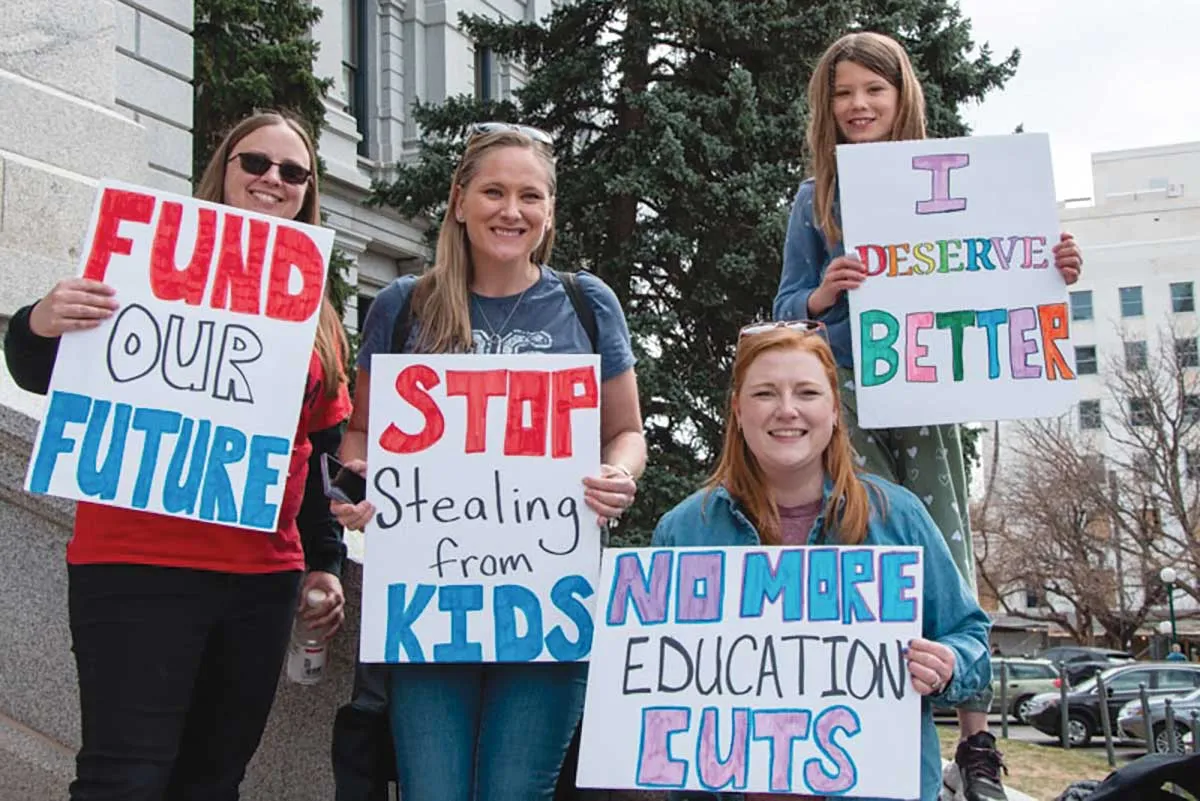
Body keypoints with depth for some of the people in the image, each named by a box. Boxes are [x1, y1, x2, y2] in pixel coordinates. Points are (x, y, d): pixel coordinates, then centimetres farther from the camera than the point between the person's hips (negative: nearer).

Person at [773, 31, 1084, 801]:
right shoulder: (816, 198, 7)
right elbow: (787, 311, 5)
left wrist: (1053, 274, -11)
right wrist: (821, 296, -17)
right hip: (846, 397, 0)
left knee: (948, 552, -2)